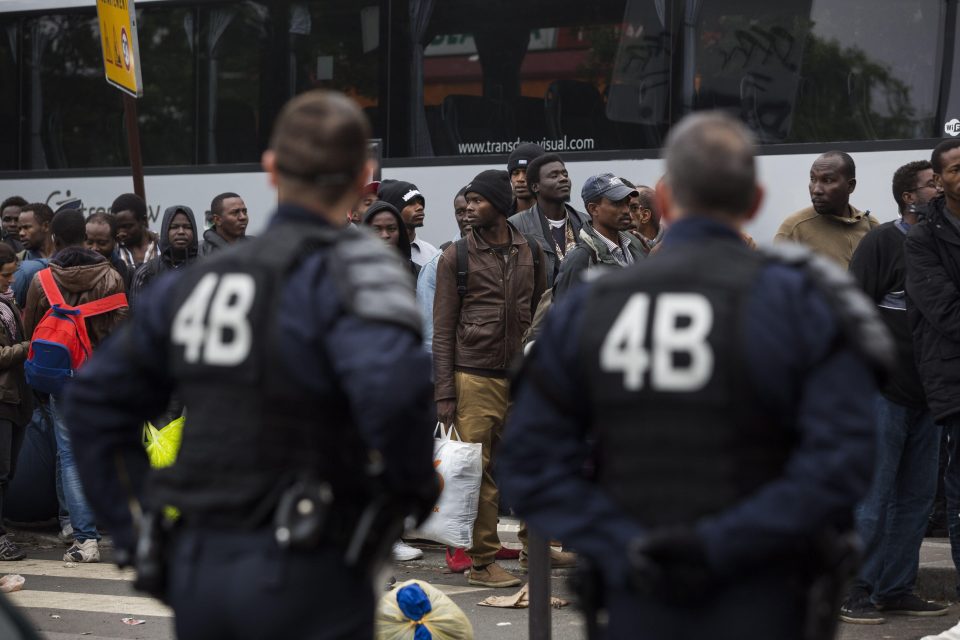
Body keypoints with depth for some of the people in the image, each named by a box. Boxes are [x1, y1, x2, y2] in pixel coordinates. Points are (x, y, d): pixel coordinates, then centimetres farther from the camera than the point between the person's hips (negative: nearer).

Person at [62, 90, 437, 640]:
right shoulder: (350, 266, -9)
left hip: (196, 568, 6)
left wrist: (134, 533, 17)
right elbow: (391, 387, -29)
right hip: (305, 575, -6)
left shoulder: (198, 280, 10)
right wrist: (416, 487, -11)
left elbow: (96, 399, 16)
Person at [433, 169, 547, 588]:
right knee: (479, 471, -4)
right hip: (475, 378, -3)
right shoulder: (456, 256, 2)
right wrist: (444, 392, -6)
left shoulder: (530, 253, 11)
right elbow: (443, 330, 0)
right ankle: (482, 561, 2)